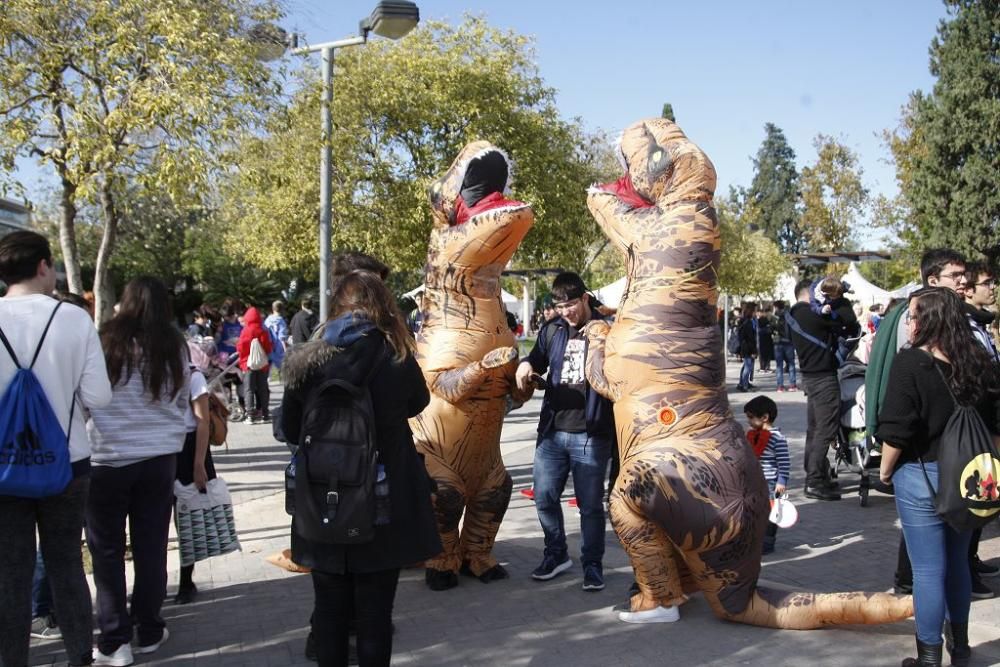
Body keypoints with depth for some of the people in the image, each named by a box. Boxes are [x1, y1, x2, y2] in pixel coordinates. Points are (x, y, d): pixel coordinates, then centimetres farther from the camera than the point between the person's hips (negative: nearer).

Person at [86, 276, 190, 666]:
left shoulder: (105, 341, -9)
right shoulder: (175, 348, 1)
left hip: (109, 458, -3)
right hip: (160, 458, 3)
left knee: (107, 549, 8)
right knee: (151, 546, 12)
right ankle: (148, 632, 22)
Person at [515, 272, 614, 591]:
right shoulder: (552, 330, 8)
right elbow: (538, 360, 20)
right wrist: (525, 365, -2)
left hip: (591, 434, -4)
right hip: (552, 430, 4)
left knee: (590, 504, 5)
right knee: (544, 497, 10)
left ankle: (592, 563, 22)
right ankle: (556, 553, 31)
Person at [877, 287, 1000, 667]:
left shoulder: (911, 362, -17)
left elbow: (896, 431, -19)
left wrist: (885, 471, -4)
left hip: (921, 476, -6)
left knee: (929, 570, 5)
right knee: (957, 562, 21)